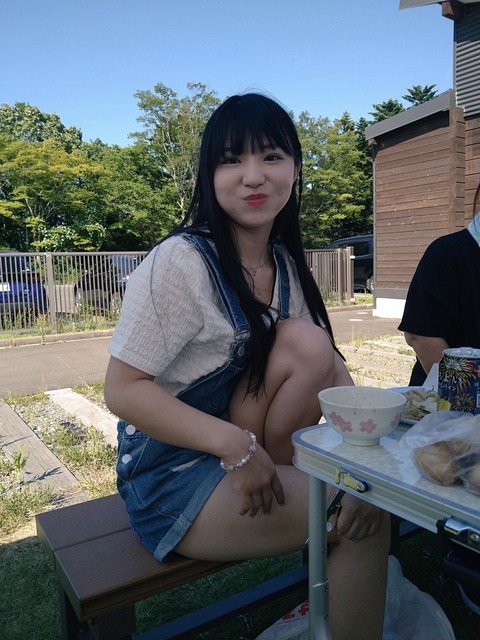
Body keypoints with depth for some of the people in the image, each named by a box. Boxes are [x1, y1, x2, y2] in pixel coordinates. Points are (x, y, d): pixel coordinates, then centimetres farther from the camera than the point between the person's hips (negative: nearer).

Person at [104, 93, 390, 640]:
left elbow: (331, 369, -2)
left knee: (307, 344, -16)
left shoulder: (286, 264, 2)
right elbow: (121, 390, -19)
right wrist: (233, 444, -28)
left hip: (248, 456, 6)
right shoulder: (180, 262, -19)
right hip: (171, 477, -5)